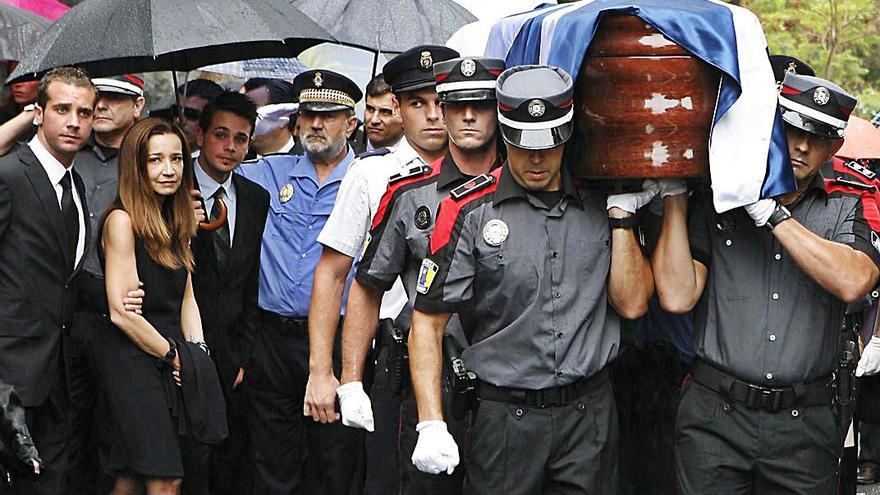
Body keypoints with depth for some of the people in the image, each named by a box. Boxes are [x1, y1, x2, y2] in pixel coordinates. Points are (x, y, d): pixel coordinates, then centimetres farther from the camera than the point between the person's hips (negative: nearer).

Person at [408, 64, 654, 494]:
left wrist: (621, 212, -4)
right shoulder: (469, 211, -4)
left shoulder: (598, 203, 6)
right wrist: (432, 425, -13)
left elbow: (633, 304, 2)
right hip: (506, 417, -3)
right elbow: (428, 322, -5)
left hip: (591, 413, 3)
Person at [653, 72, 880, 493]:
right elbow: (677, 296, -6)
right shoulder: (715, 201, 5)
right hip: (715, 417, 0)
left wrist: (772, 213, -13)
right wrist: (674, 197, -6)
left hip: (805, 426, 1)